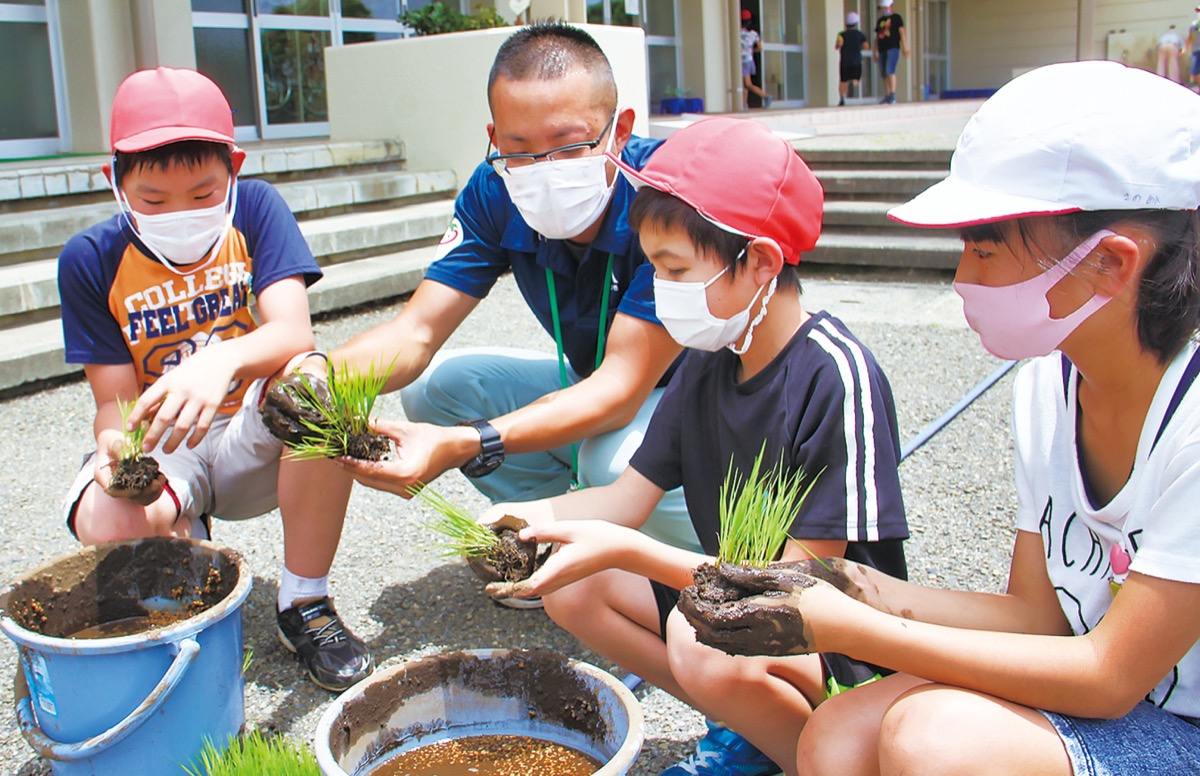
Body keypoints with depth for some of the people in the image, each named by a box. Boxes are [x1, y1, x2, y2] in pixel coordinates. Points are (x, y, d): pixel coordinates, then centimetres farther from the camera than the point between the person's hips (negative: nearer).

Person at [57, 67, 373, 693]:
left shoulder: (255, 208, -7)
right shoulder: (91, 260, -5)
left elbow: (294, 334, -22)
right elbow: (115, 399, -6)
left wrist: (223, 360, -45)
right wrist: (116, 446, -31)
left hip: (254, 437, 0)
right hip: (161, 454, 0)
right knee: (107, 524, -35)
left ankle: (304, 607, -17)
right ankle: (188, 542, 6)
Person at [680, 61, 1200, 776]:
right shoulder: (1050, 382, -1)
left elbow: (1112, 674, -23)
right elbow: (1038, 614, 3)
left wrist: (848, 629, -24)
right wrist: (864, 594, -12)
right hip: (1112, 688, 6)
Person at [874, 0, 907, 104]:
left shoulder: (896, 18, 4)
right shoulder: (879, 20, 20)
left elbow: (902, 32, -3)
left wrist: (905, 47, -13)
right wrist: (875, 52, 16)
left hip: (893, 48, -6)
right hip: (882, 50, 6)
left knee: (890, 71, -19)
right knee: (884, 74, 3)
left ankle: (893, 96, -22)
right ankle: (887, 97, 8)